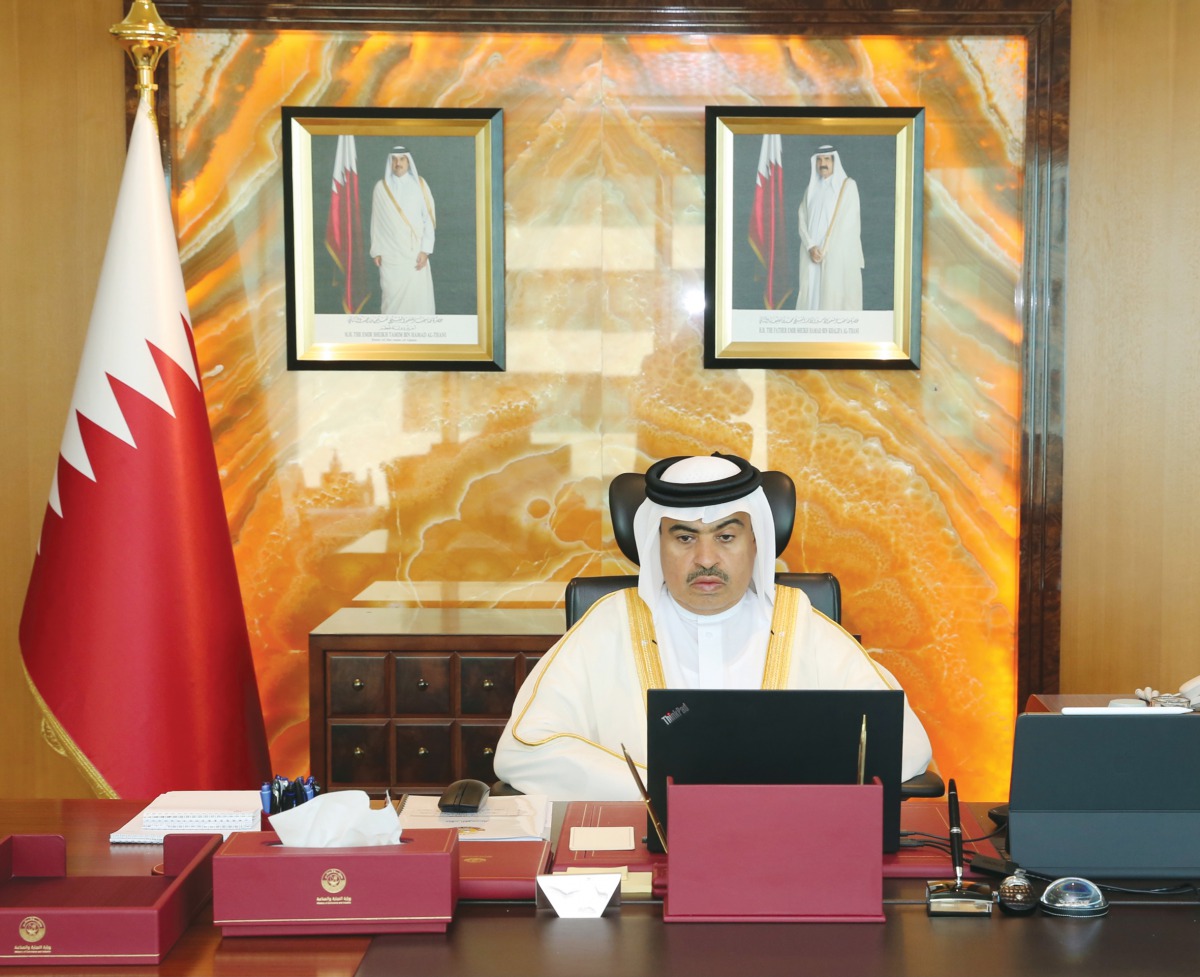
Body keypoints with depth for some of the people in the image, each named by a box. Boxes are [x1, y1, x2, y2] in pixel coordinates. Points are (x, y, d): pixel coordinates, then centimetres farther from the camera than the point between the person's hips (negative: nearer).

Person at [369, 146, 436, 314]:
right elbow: (376, 221, 6)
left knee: (418, 296, -4)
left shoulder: (420, 185, 1)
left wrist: (425, 250, -8)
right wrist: (376, 251, 2)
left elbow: (429, 218, -1)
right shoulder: (381, 187, 4)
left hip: (415, 253, 0)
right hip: (391, 254, 0)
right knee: (392, 298, -2)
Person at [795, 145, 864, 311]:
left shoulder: (848, 185, -2)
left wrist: (826, 250, -11)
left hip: (838, 254, -5)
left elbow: (847, 221, -8)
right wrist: (811, 247, -11)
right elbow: (803, 220, 6)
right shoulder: (812, 188, 14)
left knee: (836, 298, -9)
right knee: (812, 297, 2)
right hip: (813, 254, 5)